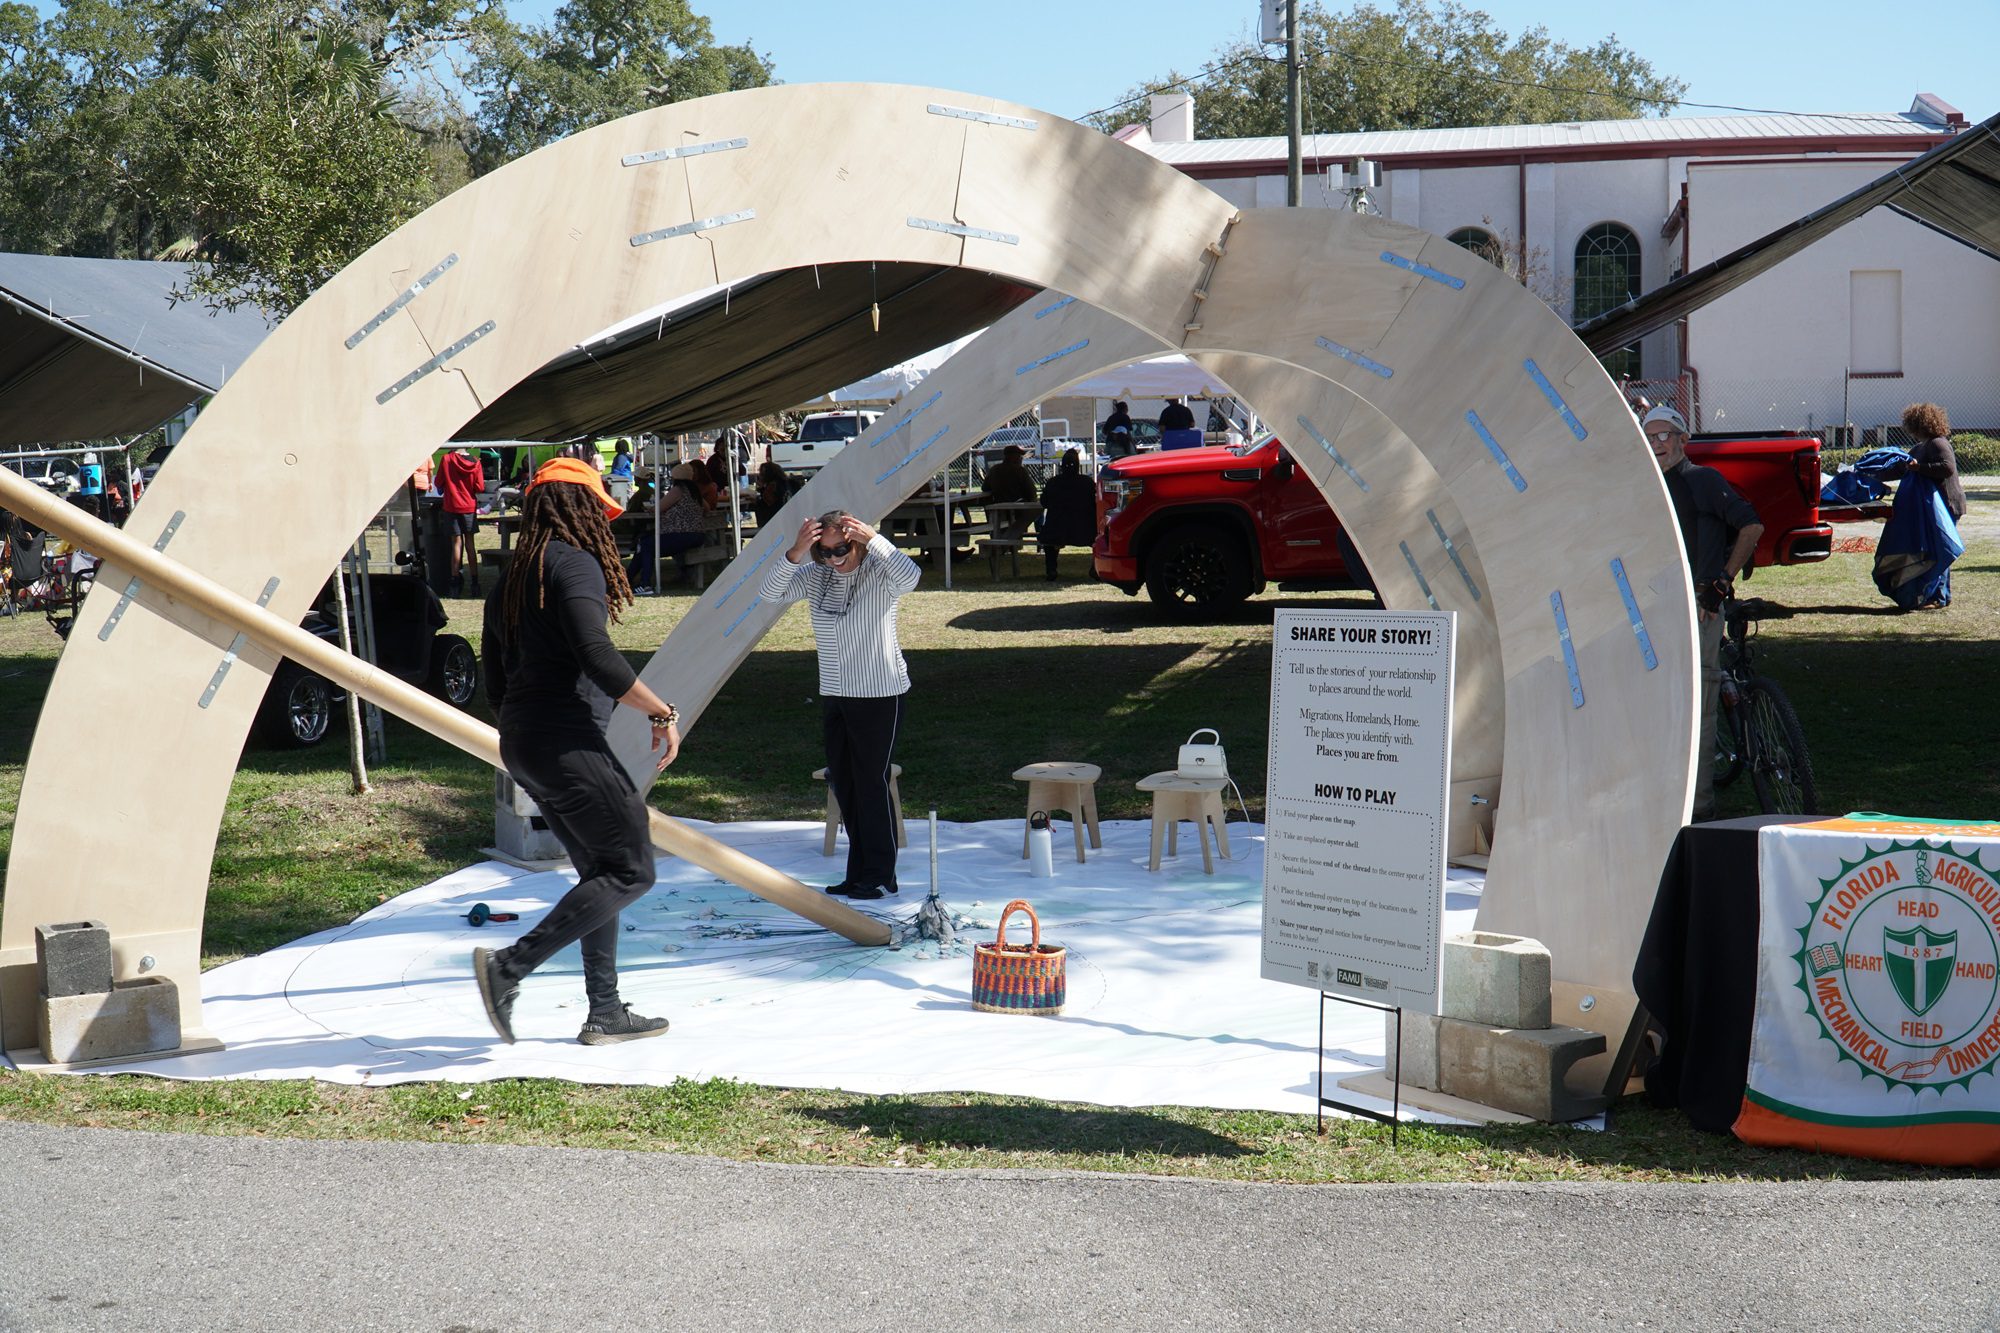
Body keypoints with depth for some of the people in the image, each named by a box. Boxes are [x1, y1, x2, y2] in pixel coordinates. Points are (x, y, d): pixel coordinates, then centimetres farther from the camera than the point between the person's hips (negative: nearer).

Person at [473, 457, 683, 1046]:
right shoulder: (574, 562, -9)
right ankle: (510, 966, -12)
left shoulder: (510, 580, 17)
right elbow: (597, 656, -22)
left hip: (522, 744, 10)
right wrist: (663, 713, -14)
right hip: (567, 742, -10)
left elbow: (496, 685, 19)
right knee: (630, 870, -5)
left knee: (601, 871, 15)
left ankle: (605, 1013, 15)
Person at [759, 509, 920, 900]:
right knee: (843, 785, 10)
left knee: (872, 782, -3)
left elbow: (909, 577, -32)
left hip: (880, 695, -6)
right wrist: (794, 554, -22)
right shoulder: (815, 577, 3)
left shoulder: (878, 574, -11)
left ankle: (881, 875, 6)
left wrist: (873, 538, -33)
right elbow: (771, 592, -7)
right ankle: (858, 874, 21)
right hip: (833, 696, 6)